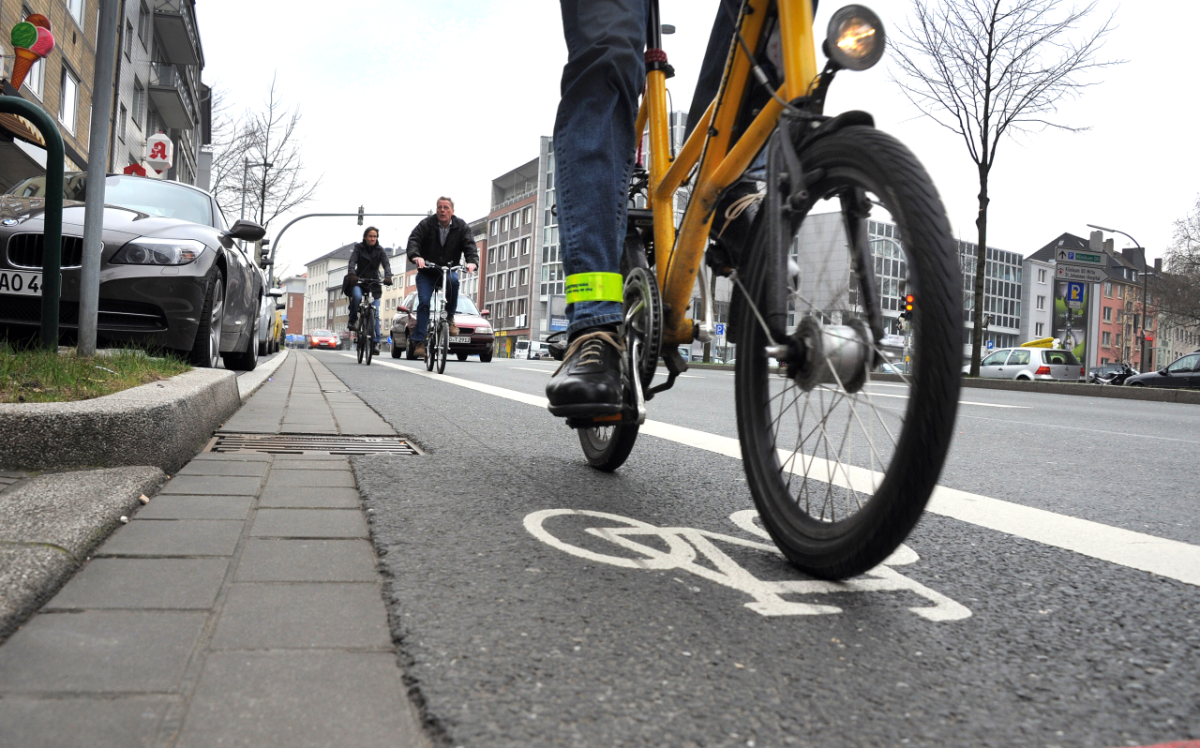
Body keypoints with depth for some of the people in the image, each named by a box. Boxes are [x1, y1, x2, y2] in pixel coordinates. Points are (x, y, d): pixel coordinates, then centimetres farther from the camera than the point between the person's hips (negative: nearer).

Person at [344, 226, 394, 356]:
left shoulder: (380, 250, 2)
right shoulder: (358, 248, 0)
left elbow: (386, 264, -11)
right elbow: (352, 262, -14)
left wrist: (388, 277, -32)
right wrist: (351, 274, -35)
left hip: (374, 282, 1)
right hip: (359, 281, -1)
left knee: (375, 314, -8)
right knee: (357, 296, -35)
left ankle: (375, 342, -4)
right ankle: (353, 320, -10)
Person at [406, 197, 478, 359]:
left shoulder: (461, 227, -4)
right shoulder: (426, 224, -9)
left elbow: (470, 245, -14)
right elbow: (413, 239, -20)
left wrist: (472, 261, -36)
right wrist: (415, 256, -42)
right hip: (426, 272, 0)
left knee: (453, 280, -35)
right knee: (424, 302, -15)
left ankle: (450, 317, -16)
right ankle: (419, 341, -12)